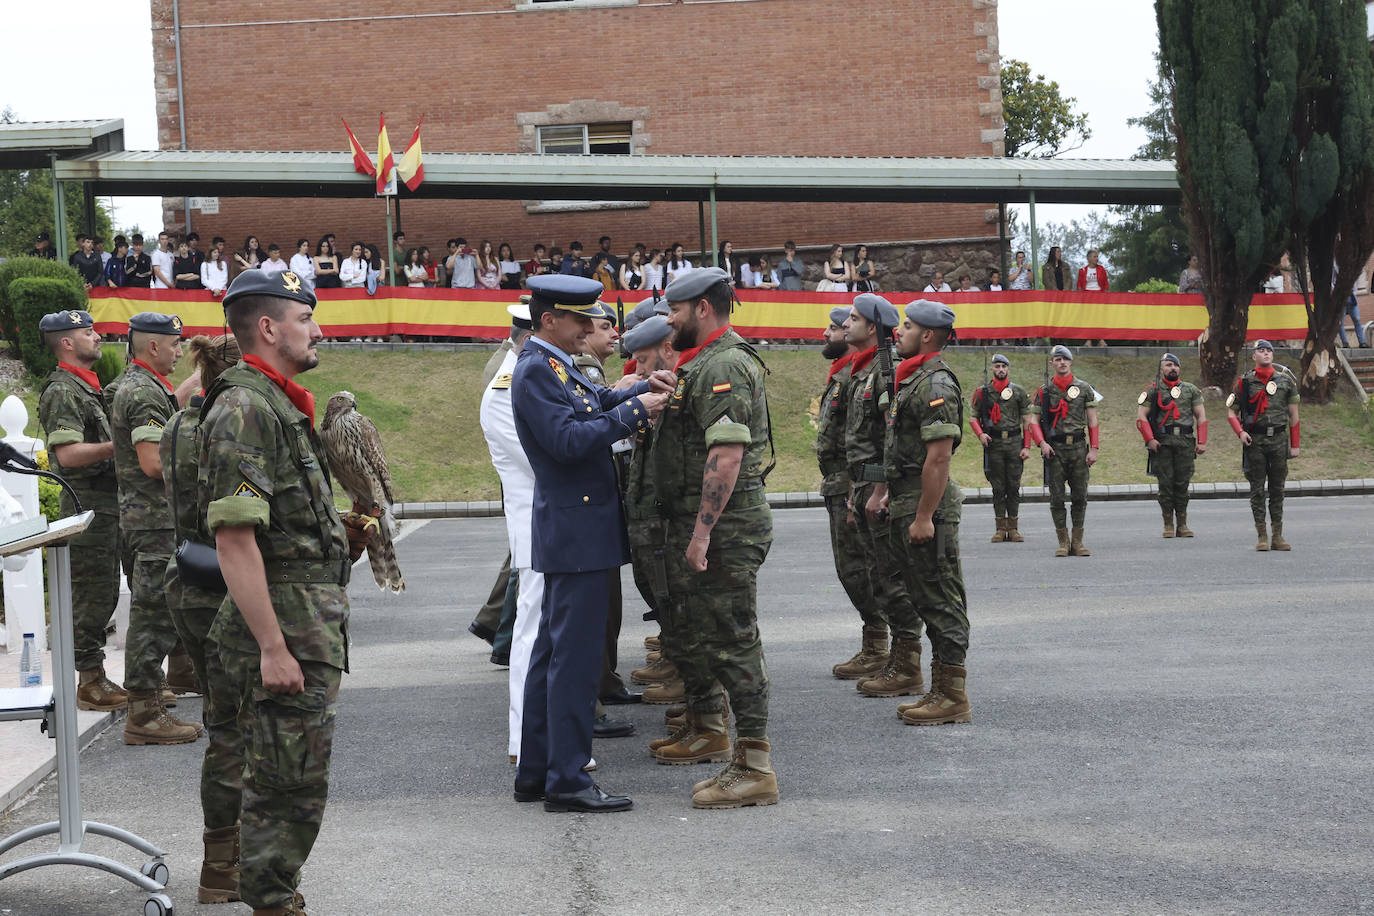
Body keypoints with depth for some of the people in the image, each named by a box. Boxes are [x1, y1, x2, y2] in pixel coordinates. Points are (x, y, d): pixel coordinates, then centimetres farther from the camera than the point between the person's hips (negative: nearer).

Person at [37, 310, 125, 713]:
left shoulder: (86, 387, 19)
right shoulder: (62, 391, -13)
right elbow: (69, 453, -23)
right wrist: (121, 444, -19)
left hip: (106, 505, 10)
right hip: (88, 505, -10)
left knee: (101, 595, 13)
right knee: (92, 594, -7)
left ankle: (95, 677, 20)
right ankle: (90, 683, -2)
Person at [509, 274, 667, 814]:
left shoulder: (556, 366, 15)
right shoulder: (535, 370, -15)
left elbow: (599, 402, 20)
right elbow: (568, 440, -24)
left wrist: (642, 389, 3)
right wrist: (635, 412, -18)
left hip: (570, 532, 11)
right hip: (576, 531, -11)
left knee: (553, 651, 13)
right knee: (575, 656, -7)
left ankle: (535, 773, 20)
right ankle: (567, 781, -4)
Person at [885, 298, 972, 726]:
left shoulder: (935, 384, -16)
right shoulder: (913, 380, 17)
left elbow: (939, 456, -22)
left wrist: (923, 516, -23)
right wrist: (895, 499, 22)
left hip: (928, 505, -11)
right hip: (910, 502, 11)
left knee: (941, 600, -7)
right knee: (928, 599, 13)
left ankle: (953, 697, -4)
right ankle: (942, 690, 19)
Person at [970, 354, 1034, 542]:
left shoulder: (1019, 392, 6)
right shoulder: (982, 392, 5)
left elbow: (1027, 420, 6)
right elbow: (973, 417, 9)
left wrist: (1027, 446, -2)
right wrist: (980, 434, -11)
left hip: (1015, 442, 0)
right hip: (993, 443, 0)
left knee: (1014, 486, 1)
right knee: (998, 488, 2)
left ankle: (1013, 528, 7)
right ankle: (1000, 528, 7)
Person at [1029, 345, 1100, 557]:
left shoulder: (1085, 389, 7)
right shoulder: (1043, 392, 6)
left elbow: (1092, 421, 5)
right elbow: (1034, 421, 7)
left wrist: (1094, 449, -3)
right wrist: (1042, 443, -10)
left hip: (1079, 447, 0)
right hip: (1055, 450, 0)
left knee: (1080, 496, 1)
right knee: (1057, 498, 0)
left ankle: (1078, 542, 7)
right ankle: (1063, 542, 7)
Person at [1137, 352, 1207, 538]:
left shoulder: (1191, 390, 12)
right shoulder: (1153, 391, 5)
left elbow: (1201, 416, 11)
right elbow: (1141, 417, 1)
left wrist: (1202, 442, 2)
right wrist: (1150, 439, -10)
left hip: (1186, 442, 2)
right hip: (1162, 443, -2)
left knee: (1183, 483, 2)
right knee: (1166, 483, -1)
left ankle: (1182, 525, 8)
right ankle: (1168, 525, 6)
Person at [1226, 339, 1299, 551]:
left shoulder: (1286, 380, 7)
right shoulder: (1245, 382, 2)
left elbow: (1293, 414, 10)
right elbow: (1231, 411, 7)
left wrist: (1295, 444, 6)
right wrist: (1240, 432, -10)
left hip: (1279, 440, 2)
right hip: (1254, 442, -2)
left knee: (1277, 489, 5)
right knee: (1257, 490, 0)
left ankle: (1277, 537, 11)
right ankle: (1262, 537, 4)